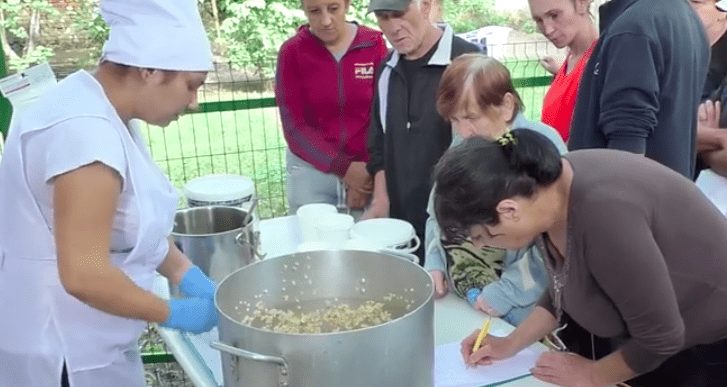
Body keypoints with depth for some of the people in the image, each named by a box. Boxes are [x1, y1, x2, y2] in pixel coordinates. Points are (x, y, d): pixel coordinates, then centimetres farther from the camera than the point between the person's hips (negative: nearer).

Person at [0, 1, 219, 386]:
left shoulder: (104, 111, 3)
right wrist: (174, 313, -16)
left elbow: (133, 219, 12)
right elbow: (84, 276, -29)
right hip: (64, 354, -9)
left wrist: (185, 273, 0)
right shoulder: (86, 131, -28)